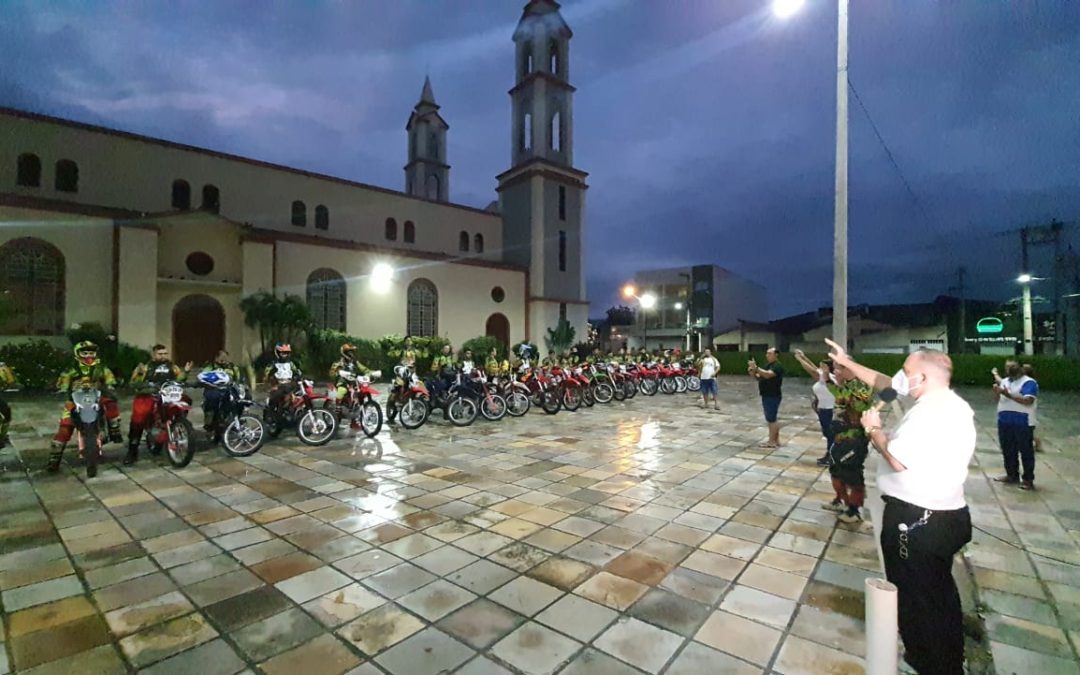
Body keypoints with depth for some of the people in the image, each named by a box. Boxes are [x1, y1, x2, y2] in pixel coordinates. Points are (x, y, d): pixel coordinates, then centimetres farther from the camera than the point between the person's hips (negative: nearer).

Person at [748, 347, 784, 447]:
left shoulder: (777, 366, -13)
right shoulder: (767, 365, 17)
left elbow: (767, 375, -31)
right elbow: (759, 378, 17)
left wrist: (756, 368, -34)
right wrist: (752, 373, -2)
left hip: (773, 397, -10)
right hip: (766, 396, 10)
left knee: (771, 419, -6)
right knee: (771, 419, 14)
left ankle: (772, 441, -1)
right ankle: (775, 440, 21)